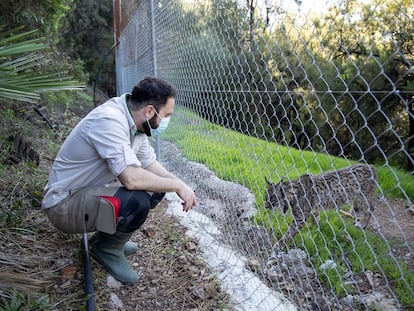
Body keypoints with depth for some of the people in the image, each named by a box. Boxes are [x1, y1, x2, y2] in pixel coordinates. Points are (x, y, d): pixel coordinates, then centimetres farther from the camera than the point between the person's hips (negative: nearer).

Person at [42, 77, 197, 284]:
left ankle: (107, 238, 12)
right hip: (64, 204, -9)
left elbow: (150, 164, 8)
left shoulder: (134, 122, -1)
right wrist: (177, 185, -23)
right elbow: (131, 178, -36)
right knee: (136, 201, -30)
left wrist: (180, 185, -6)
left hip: (92, 191, 9)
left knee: (156, 187, 0)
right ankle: (107, 249, 0)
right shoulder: (109, 120, -28)